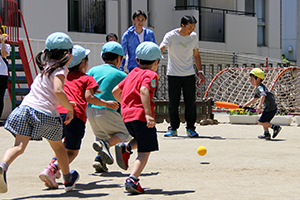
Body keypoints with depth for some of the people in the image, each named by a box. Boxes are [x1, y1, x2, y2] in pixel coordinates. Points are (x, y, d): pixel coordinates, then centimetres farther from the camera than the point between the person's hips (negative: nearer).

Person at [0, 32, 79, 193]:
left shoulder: (45, 67, 21)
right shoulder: (59, 70, -2)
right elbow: (58, 91, -20)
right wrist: (70, 108, -7)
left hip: (26, 107, 5)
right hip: (46, 112, -5)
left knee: (19, 146, -8)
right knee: (58, 146, 18)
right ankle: (68, 180, 33)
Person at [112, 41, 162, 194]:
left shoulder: (132, 74, 21)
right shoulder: (151, 75, -2)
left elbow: (115, 91, 23)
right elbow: (144, 91, -21)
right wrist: (148, 113, -28)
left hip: (127, 115, 7)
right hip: (140, 114, -7)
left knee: (142, 140, 29)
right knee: (145, 151, -3)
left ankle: (125, 147, 1)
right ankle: (132, 180, -19)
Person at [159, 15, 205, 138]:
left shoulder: (194, 36, 4)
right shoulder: (171, 36, -11)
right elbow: (161, 49, -25)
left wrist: (200, 71, 12)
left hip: (189, 75, 3)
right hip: (173, 75, -3)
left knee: (191, 103, 0)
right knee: (173, 103, -1)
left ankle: (190, 128, 12)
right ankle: (173, 128, 12)